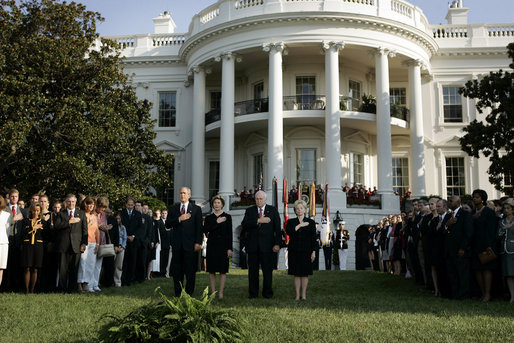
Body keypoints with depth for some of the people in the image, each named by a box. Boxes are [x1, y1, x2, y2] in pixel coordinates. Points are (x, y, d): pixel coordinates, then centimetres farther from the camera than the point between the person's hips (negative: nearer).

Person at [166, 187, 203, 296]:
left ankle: (188, 294, 10)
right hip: (177, 245, 2)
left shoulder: (196, 209, 5)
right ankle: (178, 294, 14)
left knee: (190, 271, 2)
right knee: (176, 271, 6)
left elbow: (199, 227, 0)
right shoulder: (173, 209, 13)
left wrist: (198, 243, -9)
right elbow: (167, 224, 3)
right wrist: (179, 219, -12)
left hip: (190, 245, -2)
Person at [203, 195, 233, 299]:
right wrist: (217, 222, -13)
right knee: (211, 271, 2)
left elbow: (230, 233, 1)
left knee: (222, 270, -2)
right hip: (212, 246, 2)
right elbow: (205, 230, -8)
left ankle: (221, 292, 4)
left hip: (223, 245, -1)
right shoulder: (209, 218, 9)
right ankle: (213, 291, 9)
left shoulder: (227, 217, 5)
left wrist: (229, 248, -5)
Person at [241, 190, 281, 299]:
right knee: (253, 270, 6)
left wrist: (277, 243, -7)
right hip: (252, 245, 1)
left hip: (267, 245, -1)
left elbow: (277, 228, 2)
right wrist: (258, 221, -17)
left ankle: (267, 293, 10)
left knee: (268, 270, 0)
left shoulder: (273, 210, 7)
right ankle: (253, 293, 14)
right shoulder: (249, 210, 9)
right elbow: (244, 225, -6)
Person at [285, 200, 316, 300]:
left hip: (306, 251, -1)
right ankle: (297, 295, 7)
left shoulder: (311, 222, 6)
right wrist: (299, 225, -13)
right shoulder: (291, 222, 8)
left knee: (305, 274, 1)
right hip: (294, 251, 1)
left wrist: (313, 252, -2)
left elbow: (313, 238, 3)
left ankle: (304, 294, 9)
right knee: (297, 274, 2)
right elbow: (288, 231, -13)